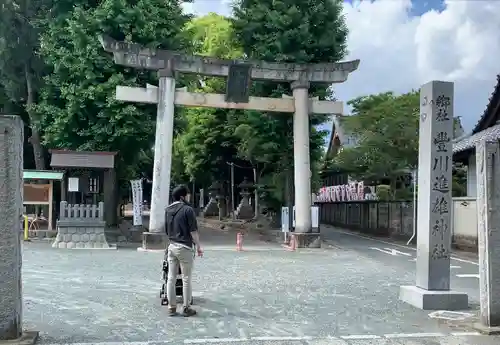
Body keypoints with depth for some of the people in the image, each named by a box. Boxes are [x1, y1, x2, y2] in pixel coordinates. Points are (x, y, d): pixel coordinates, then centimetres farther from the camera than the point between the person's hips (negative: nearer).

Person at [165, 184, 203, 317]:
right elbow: (193, 231, -13)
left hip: (172, 246, 6)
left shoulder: (168, 210, 9)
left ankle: (171, 307, 13)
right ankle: (186, 308, 8)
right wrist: (198, 246, -5)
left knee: (171, 278, 8)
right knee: (186, 279, 2)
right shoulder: (188, 209, -12)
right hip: (185, 247, -6)